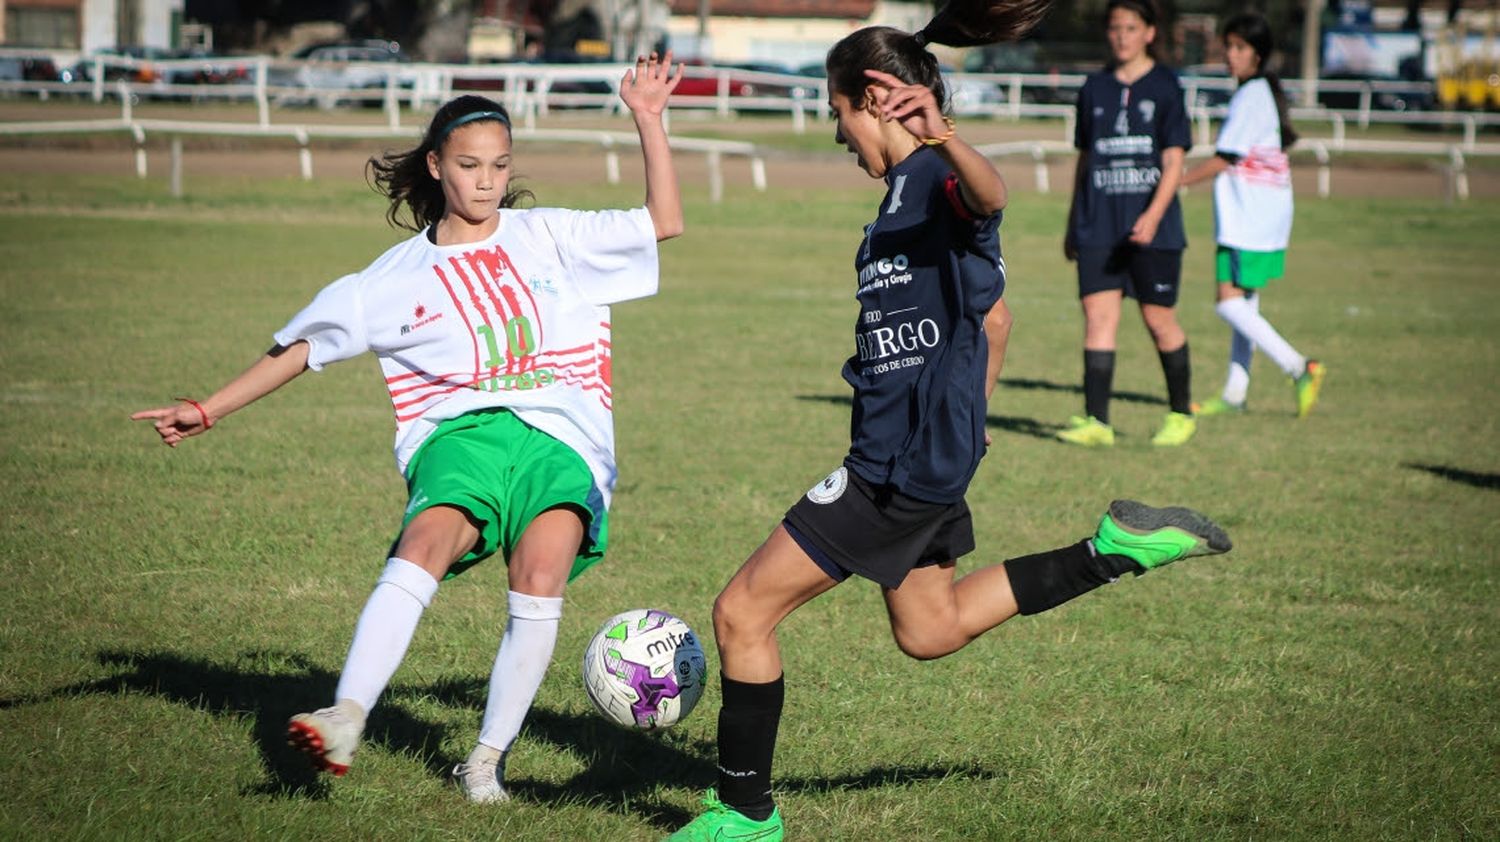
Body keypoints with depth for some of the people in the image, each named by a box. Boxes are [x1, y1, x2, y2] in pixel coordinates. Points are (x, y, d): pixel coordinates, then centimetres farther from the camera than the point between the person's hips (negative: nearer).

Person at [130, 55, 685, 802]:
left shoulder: (547, 237, 18)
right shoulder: (400, 277, 16)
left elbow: (663, 223, 15)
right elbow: (303, 347, 21)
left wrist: (648, 121, 8)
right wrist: (210, 411, 15)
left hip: (564, 437, 0)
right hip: (461, 432, 0)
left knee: (541, 575, -28)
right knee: (424, 545, -32)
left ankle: (487, 760, -18)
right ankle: (346, 720, -44)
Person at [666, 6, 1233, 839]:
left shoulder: (936, 180, -16)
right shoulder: (903, 191, 14)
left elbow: (989, 194, -43)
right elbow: (992, 315, 22)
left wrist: (942, 137, -63)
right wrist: (966, 416, 27)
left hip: (906, 461, -10)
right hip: (913, 451, 10)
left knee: (742, 612, -4)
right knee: (930, 629, 24)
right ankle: (1118, 547, 20)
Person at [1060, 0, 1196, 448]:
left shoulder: (1165, 87, -1)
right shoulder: (1095, 87, 11)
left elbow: (1173, 162, -7)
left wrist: (1153, 215, -20)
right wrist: (1072, 223, 18)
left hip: (1152, 228, -3)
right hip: (1099, 226, 3)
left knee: (1159, 320, 3)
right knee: (1097, 314, -6)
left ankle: (1181, 414, 20)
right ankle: (1096, 421, -8)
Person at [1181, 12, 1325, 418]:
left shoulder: (1251, 96, -14)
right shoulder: (1266, 91, 15)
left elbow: (1224, 159, -15)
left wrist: (1175, 183, -9)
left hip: (1249, 219, -10)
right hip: (1262, 216, 10)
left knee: (1230, 302, -11)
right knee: (1244, 302, 13)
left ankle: (1299, 368, -15)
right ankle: (1234, 394, 17)